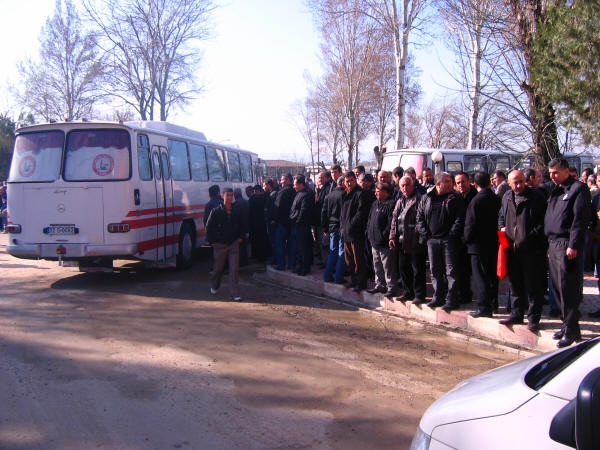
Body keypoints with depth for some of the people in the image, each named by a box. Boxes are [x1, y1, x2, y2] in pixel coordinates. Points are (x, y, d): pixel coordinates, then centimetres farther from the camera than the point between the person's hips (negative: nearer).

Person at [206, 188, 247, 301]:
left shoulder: (238, 210, 0)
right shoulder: (216, 211, -6)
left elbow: (243, 224, 14)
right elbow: (208, 227, 1)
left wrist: (241, 237, 5)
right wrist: (211, 241, -2)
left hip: (234, 244, 1)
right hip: (220, 245, -1)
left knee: (234, 268, -4)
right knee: (218, 268, 11)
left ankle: (235, 293, 0)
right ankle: (214, 287, 37)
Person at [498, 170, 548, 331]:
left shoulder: (536, 196, -5)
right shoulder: (507, 198, 12)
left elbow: (544, 220, -8)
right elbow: (501, 216, 27)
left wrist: (532, 236, -16)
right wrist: (502, 227, 8)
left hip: (531, 248, -6)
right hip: (512, 248, 6)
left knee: (533, 285, 0)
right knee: (515, 284, 14)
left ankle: (533, 318, 7)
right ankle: (516, 314, 25)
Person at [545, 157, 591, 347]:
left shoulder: (578, 189, -6)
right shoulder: (555, 191, 20)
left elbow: (581, 218, -14)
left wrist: (573, 245, -19)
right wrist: (549, 244, 16)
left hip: (567, 245, -9)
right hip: (553, 244, 9)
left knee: (568, 289, -7)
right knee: (557, 287, 11)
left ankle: (571, 329, -1)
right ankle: (567, 323, 21)